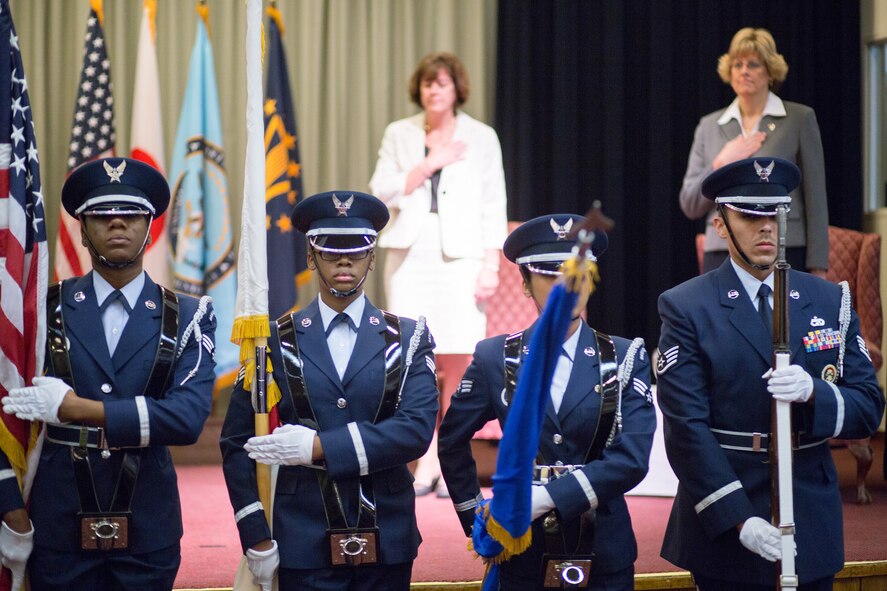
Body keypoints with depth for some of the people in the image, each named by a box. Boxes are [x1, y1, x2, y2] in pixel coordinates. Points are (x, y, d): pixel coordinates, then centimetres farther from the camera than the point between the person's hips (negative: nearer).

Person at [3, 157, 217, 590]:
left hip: (148, 534, 0)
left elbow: (188, 417, -13)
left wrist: (76, 408, -18)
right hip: (58, 529, 0)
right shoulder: (46, 308, 3)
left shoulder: (188, 317, 2)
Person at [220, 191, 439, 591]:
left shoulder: (408, 340, 5)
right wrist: (257, 540, -3)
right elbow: (236, 444, 5)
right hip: (305, 542, -1)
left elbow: (417, 429, -10)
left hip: (387, 543, 1)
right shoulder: (277, 341, 4)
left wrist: (319, 446, -17)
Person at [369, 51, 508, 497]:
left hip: (460, 256, -1)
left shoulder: (481, 137, 7)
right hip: (410, 255, 1)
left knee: (457, 361, -5)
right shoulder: (399, 134, 10)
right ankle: (426, 462, 4)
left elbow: (494, 206, 5)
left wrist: (491, 264, -3)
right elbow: (382, 191, -1)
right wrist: (430, 164, -9)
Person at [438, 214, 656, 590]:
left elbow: (630, 459, -14)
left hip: (602, 550, 0)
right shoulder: (495, 359, 0)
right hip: (523, 549, 0)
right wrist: (477, 520, 6)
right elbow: (452, 442, 12)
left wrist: (545, 497, -23)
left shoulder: (626, 359, -2)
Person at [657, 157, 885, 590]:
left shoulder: (831, 301, 7)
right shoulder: (686, 308, -4)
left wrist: (812, 393, -18)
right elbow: (686, 427, -10)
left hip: (812, 530, 3)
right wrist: (738, 518, -19)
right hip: (723, 531, -3)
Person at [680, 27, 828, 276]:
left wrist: (818, 268, -5)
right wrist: (722, 164, -4)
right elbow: (689, 206, 11)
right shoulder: (709, 126, 13)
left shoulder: (799, 119, 4)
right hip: (723, 254, 3)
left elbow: (815, 198, 1)